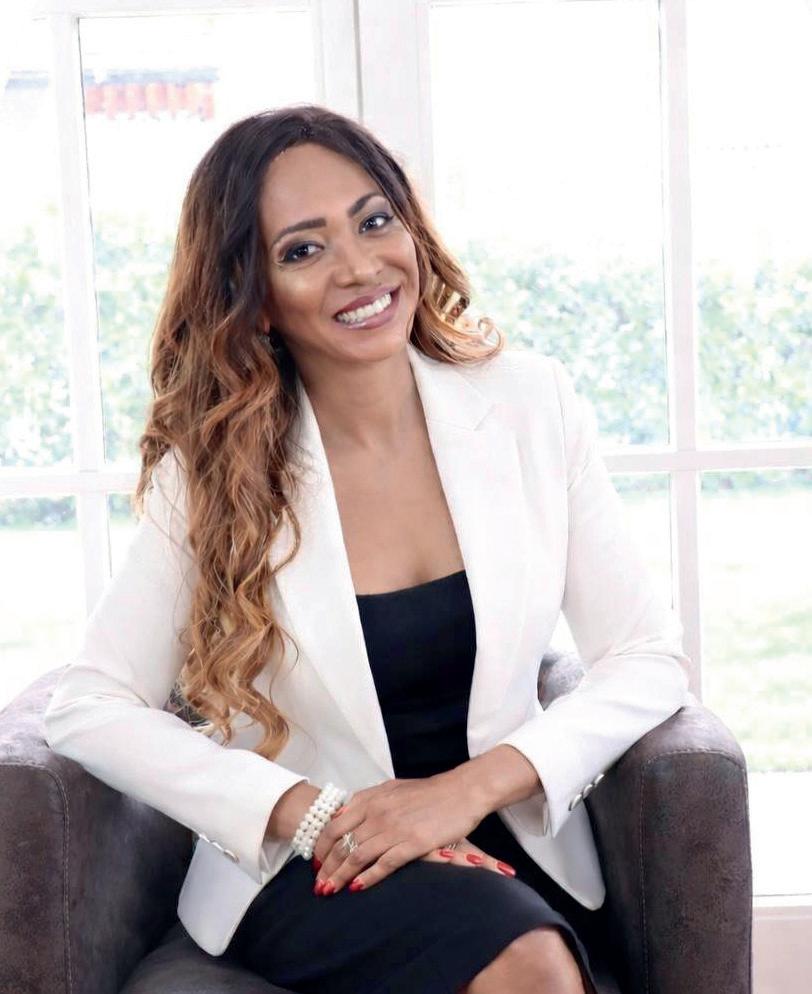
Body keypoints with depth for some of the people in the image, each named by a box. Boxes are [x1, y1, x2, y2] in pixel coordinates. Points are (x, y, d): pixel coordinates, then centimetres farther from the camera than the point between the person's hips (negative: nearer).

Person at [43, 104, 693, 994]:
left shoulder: (531, 404, -3)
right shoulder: (212, 467, -6)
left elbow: (649, 658, -2)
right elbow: (90, 706, -8)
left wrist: (470, 788, -16)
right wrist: (316, 816, -19)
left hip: (510, 847, 2)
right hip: (303, 873, -2)